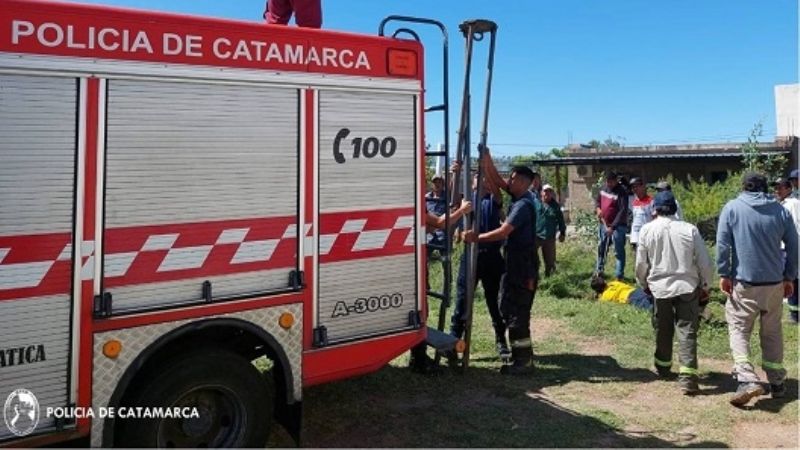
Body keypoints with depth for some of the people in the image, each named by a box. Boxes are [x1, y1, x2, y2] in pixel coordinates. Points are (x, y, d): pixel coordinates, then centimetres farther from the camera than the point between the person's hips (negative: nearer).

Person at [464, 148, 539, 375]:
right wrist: (486, 160, 5)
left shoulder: (524, 204, -18)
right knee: (509, 307, 15)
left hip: (523, 266, -10)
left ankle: (522, 361, 0)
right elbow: (496, 180, 15)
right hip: (516, 263, 10)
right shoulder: (519, 197, 10)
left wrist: (477, 238, -23)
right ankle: (522, 355, 24)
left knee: (517, 311, -6)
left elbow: (504, 231, -25)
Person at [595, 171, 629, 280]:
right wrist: (598, 209, -2)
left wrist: (613, 227, -29)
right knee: (601, 248, 18)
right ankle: (599, 270, 33)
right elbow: (597, 200, 21)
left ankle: (619, 275, 3)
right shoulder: (603, 188, 5)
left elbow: (622, 211, -23)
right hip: (604, 224, 7)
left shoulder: (621, 192, -17)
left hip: (617, 226, -7)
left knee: (619, 251, -2)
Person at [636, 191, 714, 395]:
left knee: (663, 330, 17)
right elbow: (705, 263, -1)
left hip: (660, 287, 1)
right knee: (687, 331, 0)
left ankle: (663, 366, 35)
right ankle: (687, 376, -10)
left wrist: (645, 284, 19)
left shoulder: (647, 230, -4)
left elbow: (641, 264, 1)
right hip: (687, 287, -1)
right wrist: (705, 286, 15)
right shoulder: (690, 229, -4)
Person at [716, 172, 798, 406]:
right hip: (775, 283, 3)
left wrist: (724, 274, -3)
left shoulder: (732, 208, -3)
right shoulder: (781, 210, 5)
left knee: (739, 329, 2)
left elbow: (722, 244, -8)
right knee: (773, 332, 15)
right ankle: (777, 382, 24)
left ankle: (748, 380, -14)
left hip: (744, 283, -3)